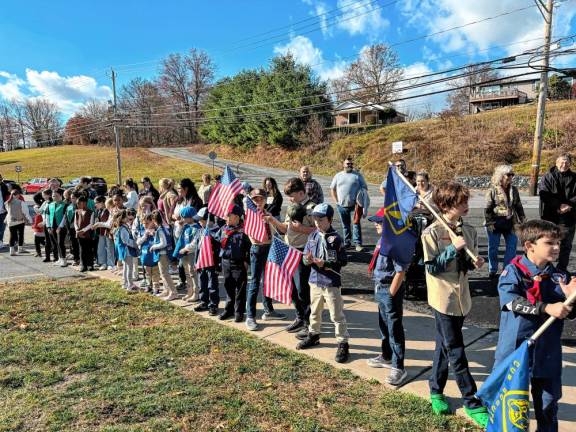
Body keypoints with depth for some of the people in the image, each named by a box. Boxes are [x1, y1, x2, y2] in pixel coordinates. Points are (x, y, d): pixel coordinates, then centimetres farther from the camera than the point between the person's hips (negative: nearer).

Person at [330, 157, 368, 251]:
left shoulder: (357, 175, 4)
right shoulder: (338, 175, 10)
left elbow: (364, 188, 5)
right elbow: (332, 188, 15)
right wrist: (336, 201, 5)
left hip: (354, 205, -3)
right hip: (341, 206, 3)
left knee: (356, 224, -7)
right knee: (345, 225, 11)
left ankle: (358, 244, -5)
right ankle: (347, 242, 21)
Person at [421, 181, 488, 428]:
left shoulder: (469, 231, 4)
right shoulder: (432, 233, -15)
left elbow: (465, 264, 13)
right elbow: (432, 267, -16)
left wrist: (474, 263, -8)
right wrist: (453, 249, -21)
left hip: (462, 297, 6)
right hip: (443, 298, -6)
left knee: (445, 347, 19)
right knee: (456, 353, 1)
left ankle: (436, 391, 35)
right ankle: (473, 403, 16)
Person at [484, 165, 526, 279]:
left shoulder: (514, 190, 6)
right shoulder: (493, 190, -8)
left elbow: (518, 206, 13)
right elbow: (487, 208, -9)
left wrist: (522, 220, 9)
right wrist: (489, 223, -13)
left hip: (510, 223, 5)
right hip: (495, 224, -4)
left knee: (512, 245, 6)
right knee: (493, 247, 5)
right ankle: (492, 270, 18)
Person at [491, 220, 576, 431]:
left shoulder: (559, 277, 0)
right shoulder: (513, 271, -10)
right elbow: (511, 301, -23)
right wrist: (547, 308, -31)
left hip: (547, 351, 3)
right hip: (515, 346, -2)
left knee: (547, 400, 16)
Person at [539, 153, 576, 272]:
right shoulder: (547, 177, -3)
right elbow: (544, 195, -13)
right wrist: (559, 205, -19)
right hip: (550, 217, -3)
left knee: (566, 245, 11)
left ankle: (562, 269, 23)